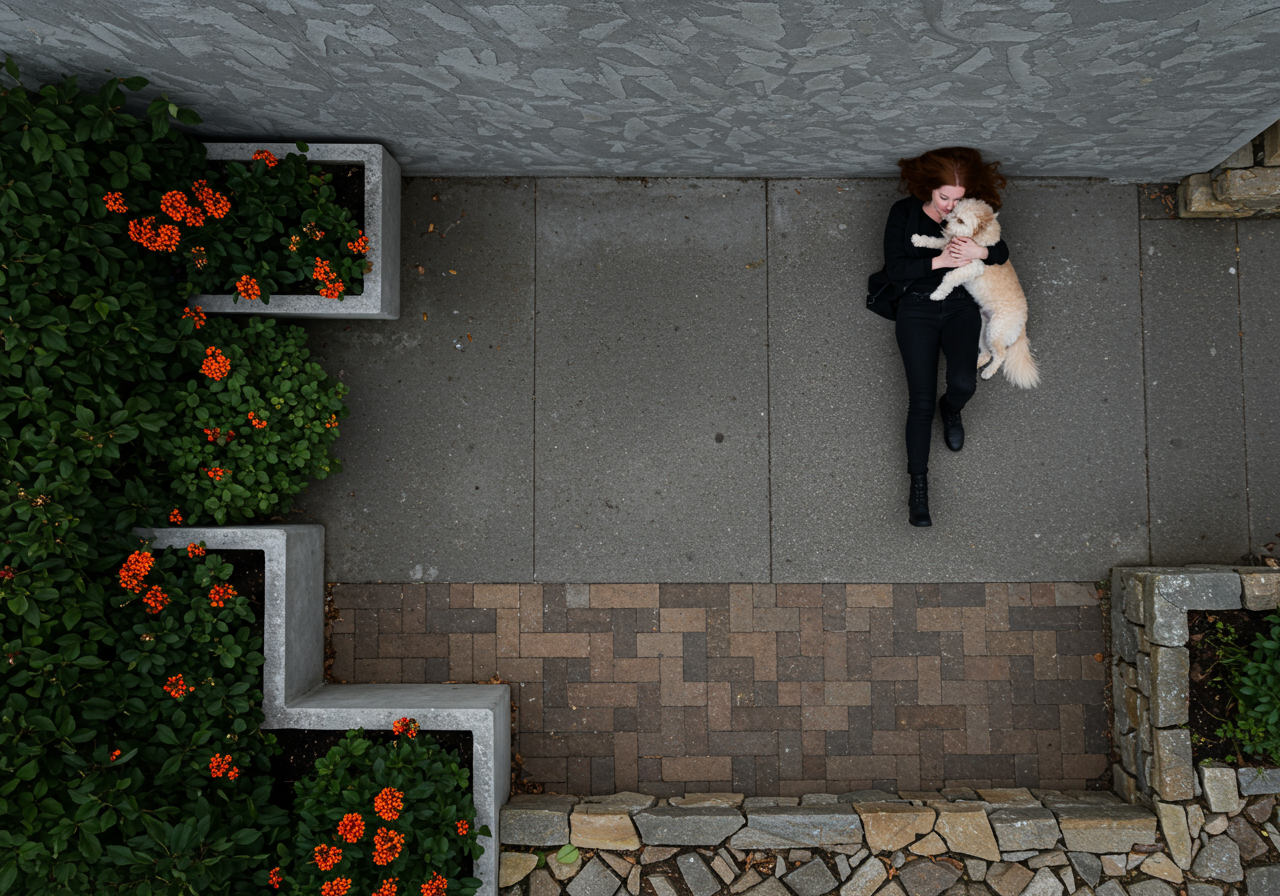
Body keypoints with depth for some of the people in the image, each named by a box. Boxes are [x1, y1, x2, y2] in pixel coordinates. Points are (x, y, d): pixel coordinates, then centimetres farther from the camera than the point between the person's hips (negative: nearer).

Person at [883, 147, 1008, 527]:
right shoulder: (904, 212, 1)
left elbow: (1002, 253, 2)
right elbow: (895, 268, -8)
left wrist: (979, 251, -19)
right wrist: (939, 261, -18)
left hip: (961, 305, 2)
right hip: (917, 307, -2)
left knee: (963, 381, -23)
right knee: (921, 399, -12)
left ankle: (951, 410, 16)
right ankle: (918, 485, -8)